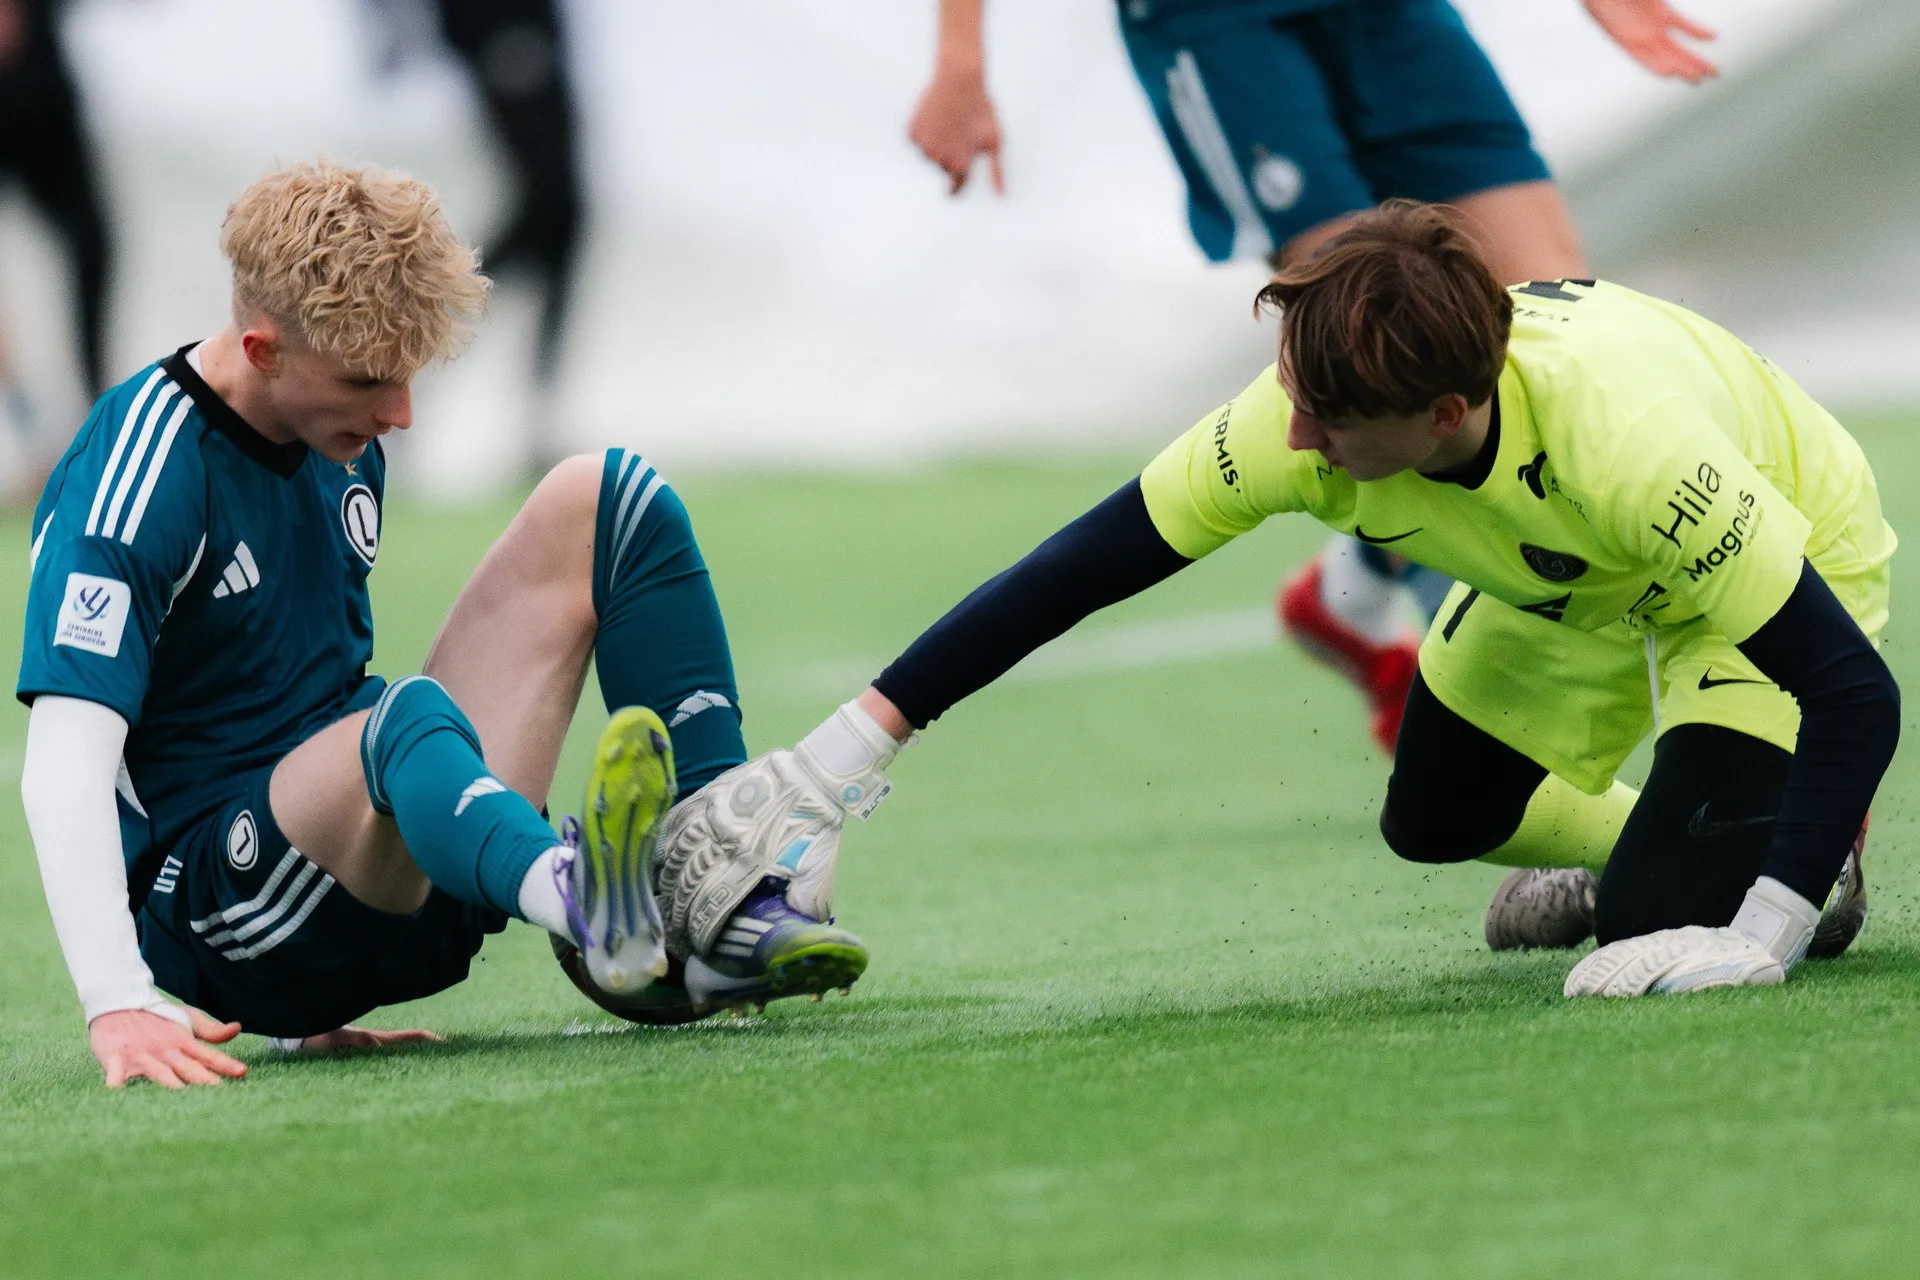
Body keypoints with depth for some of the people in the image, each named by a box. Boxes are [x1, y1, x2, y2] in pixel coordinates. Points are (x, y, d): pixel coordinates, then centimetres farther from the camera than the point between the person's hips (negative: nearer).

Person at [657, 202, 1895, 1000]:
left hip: (1791, 553, -6)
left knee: (1656, 926, -20)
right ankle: (1646, 845, 38)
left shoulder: (1629, 446, -47)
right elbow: (1078, 568, -24)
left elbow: (1859, 693, -42)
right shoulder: (1307, 411, -32)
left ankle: (1823, 855, 11)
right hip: (1565, 583, 6)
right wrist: (841, 757, -28)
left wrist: (1759, 942, -49)